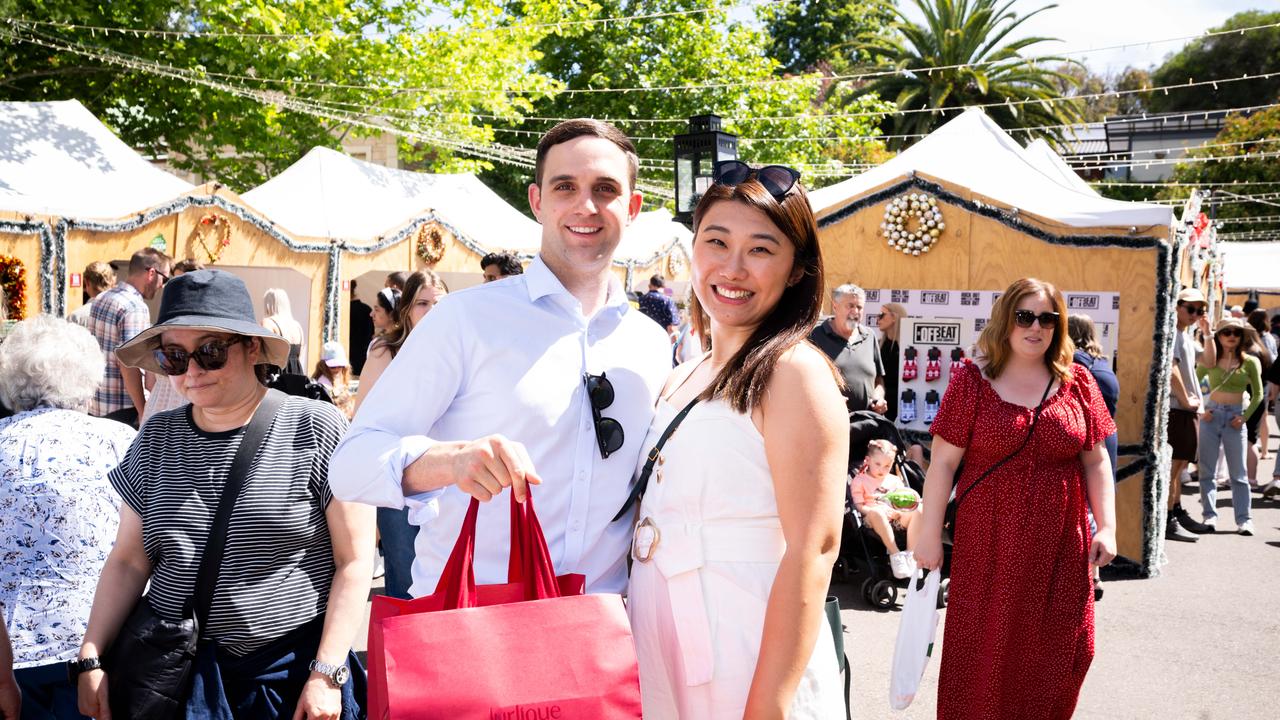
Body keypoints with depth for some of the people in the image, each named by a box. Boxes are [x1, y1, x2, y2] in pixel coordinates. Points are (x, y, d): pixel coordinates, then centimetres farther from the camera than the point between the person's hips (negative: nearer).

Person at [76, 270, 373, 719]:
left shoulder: (317, 430, -8)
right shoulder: (156, 441, 5)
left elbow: (355, 560, -9)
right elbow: (129, 562, 8)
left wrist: (326, 674, -13)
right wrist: (91, 657, -3)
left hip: (292, 677, -3)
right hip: (176, 675, 3)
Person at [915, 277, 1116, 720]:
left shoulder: (1077, 383, 7)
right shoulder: (972, 381, -3)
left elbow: (1095, 461, 10)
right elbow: (943, 461, -5)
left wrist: (1106, 527, 2)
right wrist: (930, 533, -7)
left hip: (1060, 546, 3)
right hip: (988, 544, -3)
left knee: (1055, 656, 8)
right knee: (985, 652, 4)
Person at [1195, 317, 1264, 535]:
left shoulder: (1249, 362, 2)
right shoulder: (1210, 360, 2)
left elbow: (1258, 393, 7)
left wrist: (1245, 416, -2)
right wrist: (1200, 408, -5)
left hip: (1234, 416, -1)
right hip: (1211, 415, 1)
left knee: (1238, 472, 3)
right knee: (1206, 469, 3)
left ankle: (1243, 519, 8)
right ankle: (1210, 516, 10)